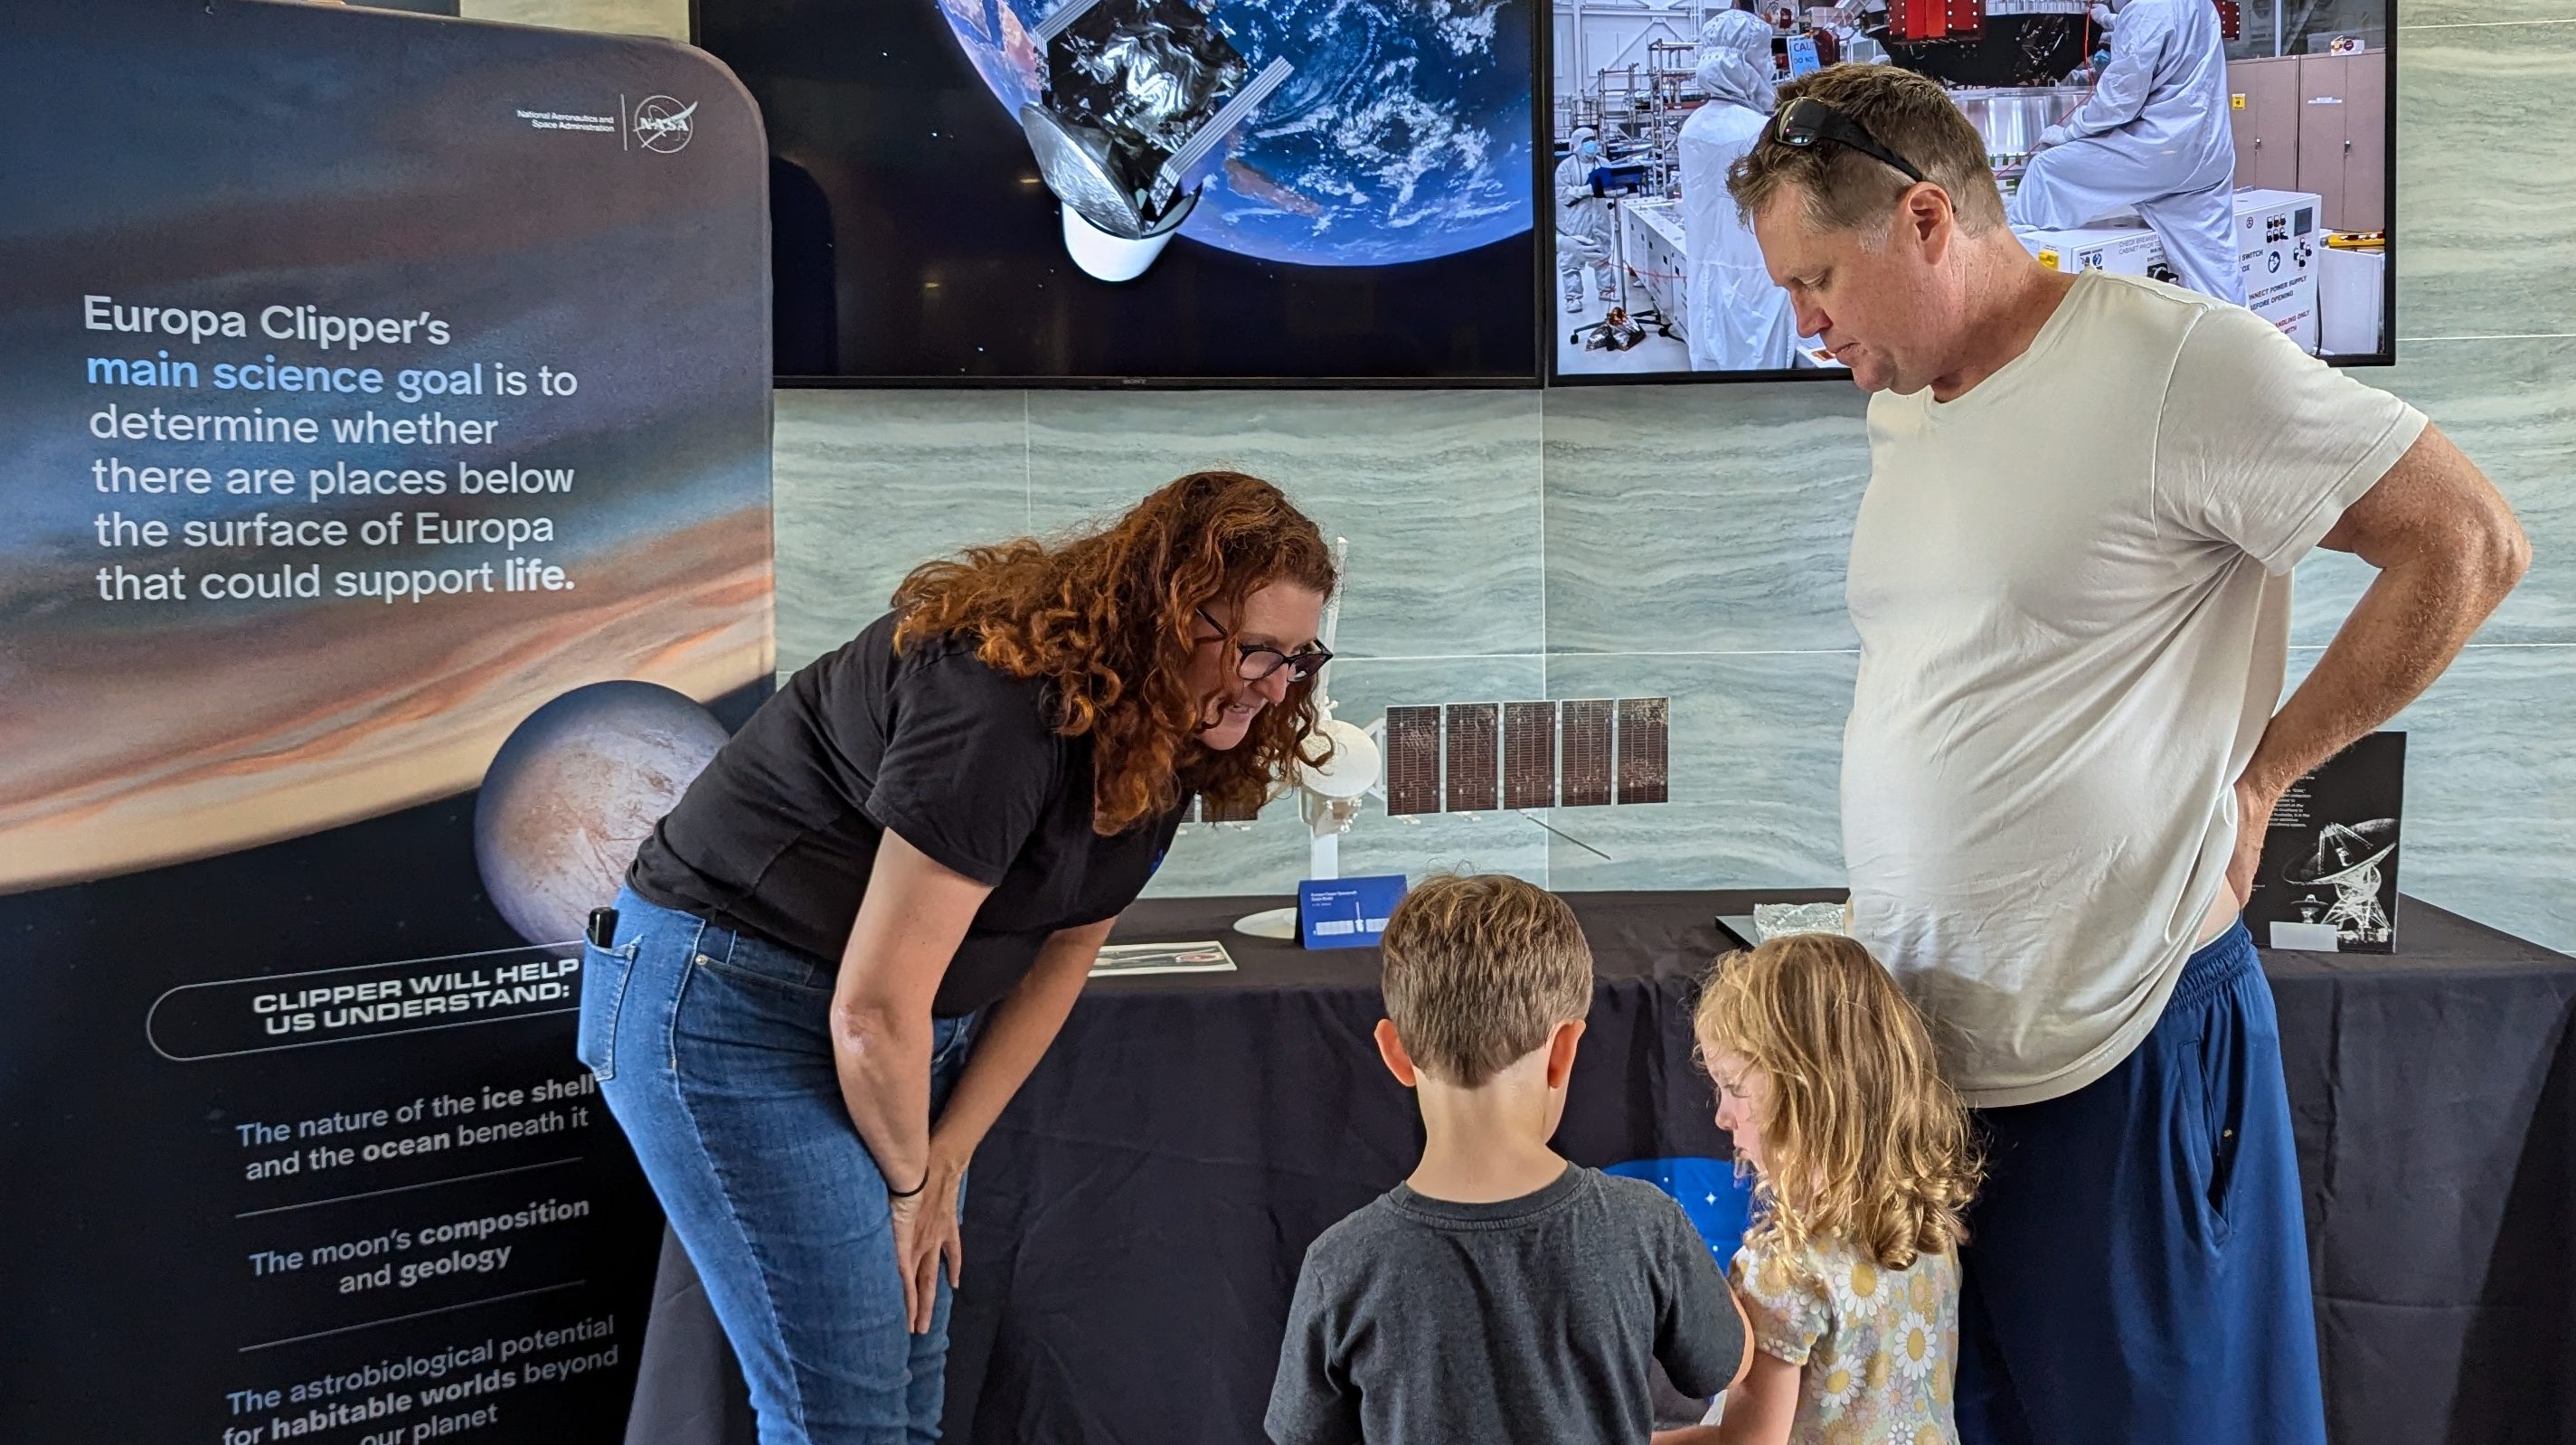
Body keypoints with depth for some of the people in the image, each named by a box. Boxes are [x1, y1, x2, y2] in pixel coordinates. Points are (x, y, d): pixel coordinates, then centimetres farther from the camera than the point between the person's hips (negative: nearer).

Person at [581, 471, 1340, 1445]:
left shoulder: (1161, 740, -2)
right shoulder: (1004, 704, -29)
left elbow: (1060, 956, 6)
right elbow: (874, 1010, -26)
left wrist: (946, 1161, 1)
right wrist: (908, 1184, -8)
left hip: (909, 1025, 8)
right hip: (732, 1001, -8)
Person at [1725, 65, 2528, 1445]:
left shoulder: (2171, 360, -13)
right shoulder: (1898, 412, 12)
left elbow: (2471, 545, -10)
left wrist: (2255, 776, -7)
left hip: (2114, 1060, -7)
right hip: (1917, 1049, 7)